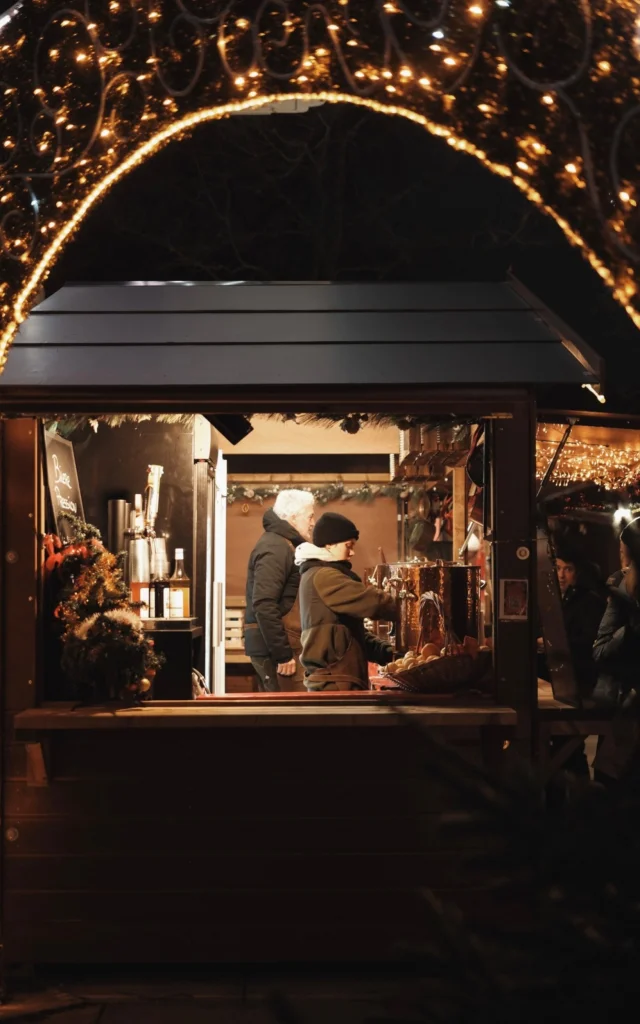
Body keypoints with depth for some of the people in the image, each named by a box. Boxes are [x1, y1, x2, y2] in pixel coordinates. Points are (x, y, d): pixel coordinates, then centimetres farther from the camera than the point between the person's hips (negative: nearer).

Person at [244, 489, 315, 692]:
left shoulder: (282, 544, 17)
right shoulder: (275, 548, -15)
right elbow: (264, 605, -24)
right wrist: (282, 654, -24)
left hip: (275, 644, 10)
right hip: (276, 645, -10)